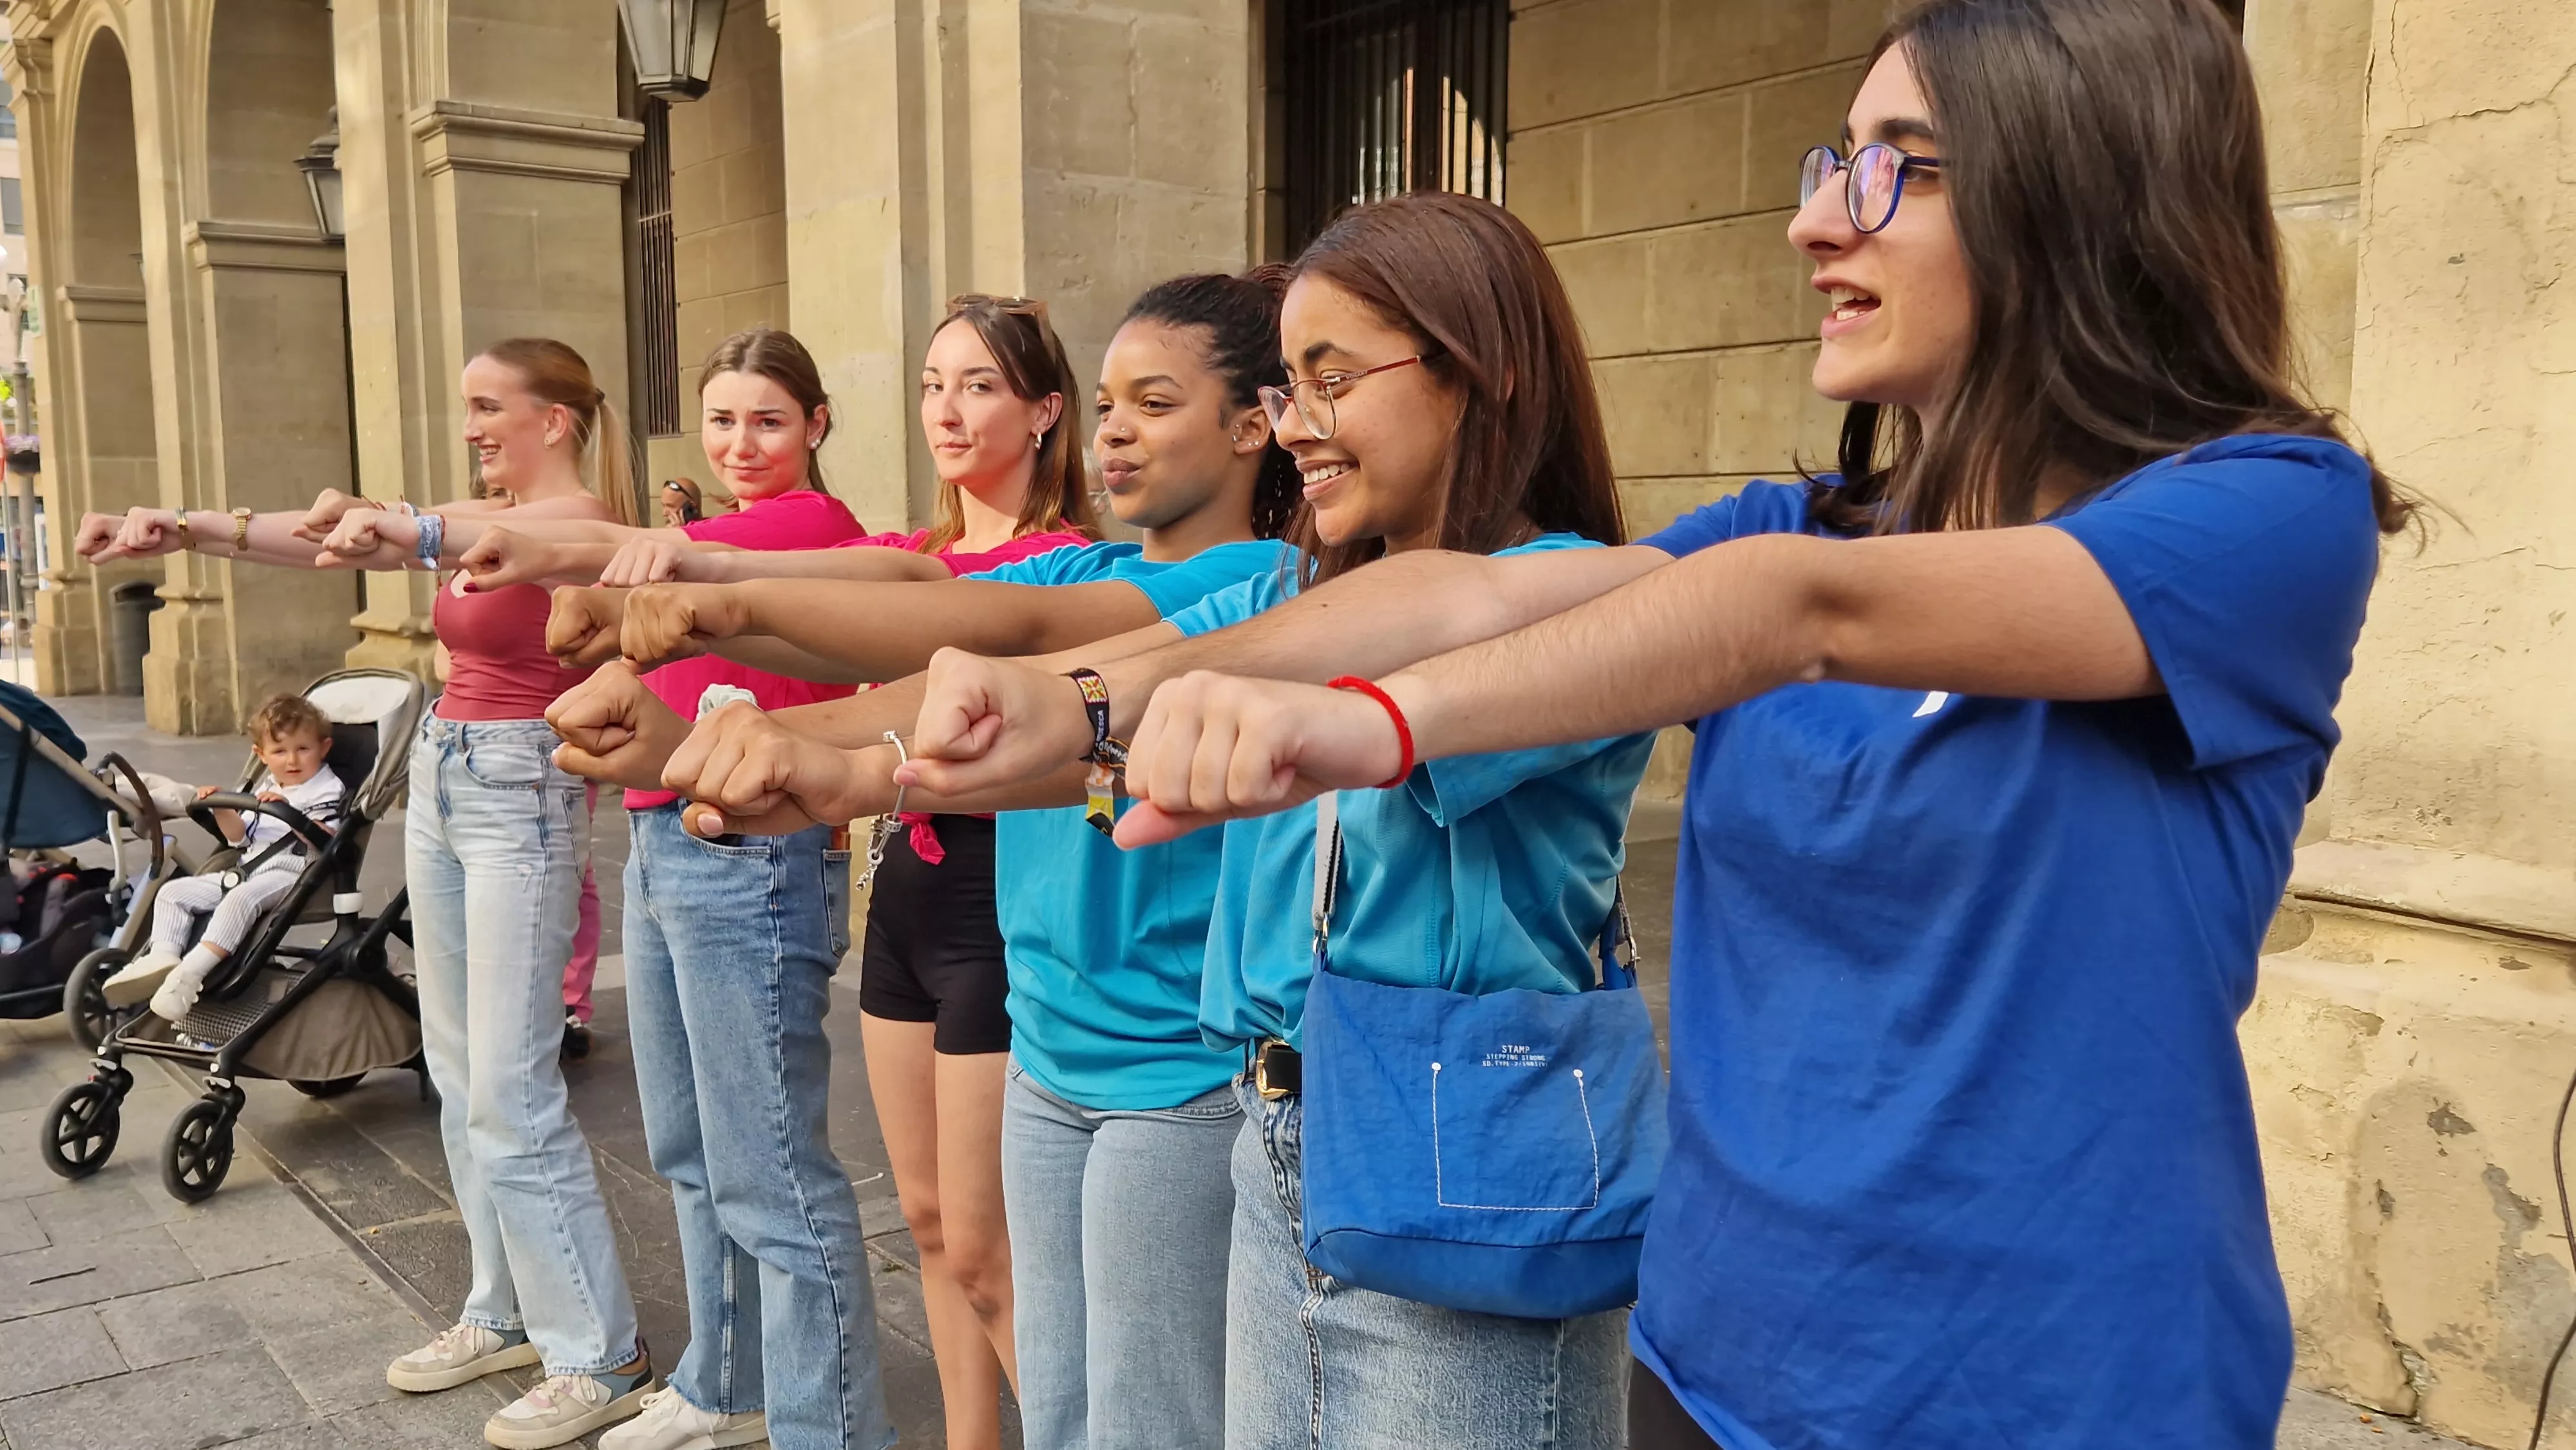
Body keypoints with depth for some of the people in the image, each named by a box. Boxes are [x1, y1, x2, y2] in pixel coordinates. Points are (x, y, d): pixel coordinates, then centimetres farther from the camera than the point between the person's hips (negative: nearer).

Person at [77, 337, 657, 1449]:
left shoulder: (581, 517, -10)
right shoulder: (478, 514, 14)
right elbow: (331, 541, 6)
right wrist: (185, 529, -7)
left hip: (521, 794, -9)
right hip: (440, 780, 9)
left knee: (511, 1092, -8)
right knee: (460, 1076, 13)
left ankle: (600, 1358, 3)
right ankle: (506, 1314, 25)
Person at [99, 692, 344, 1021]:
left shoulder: (328, 789, -1)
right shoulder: (263, 787, 22)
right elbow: (240, 836, 22)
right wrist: (221, 808, 4)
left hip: (290, 874, -9)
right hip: (245, 870, 9)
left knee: (241, 898, -37)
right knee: (173, 892, -1)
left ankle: (190, 972, -42)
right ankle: (163, 957, -17)